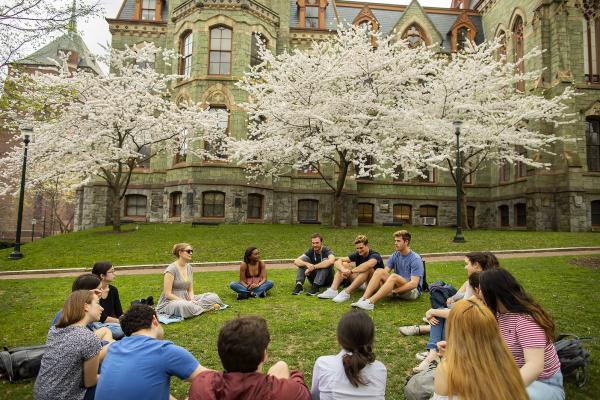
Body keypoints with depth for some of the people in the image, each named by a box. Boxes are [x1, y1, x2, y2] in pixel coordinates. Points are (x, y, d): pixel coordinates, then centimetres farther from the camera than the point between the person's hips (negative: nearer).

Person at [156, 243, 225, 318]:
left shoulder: (189, 267, 8)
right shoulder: (171, 269, -14)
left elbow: (190, 290, 11)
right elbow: (167, 294, -17)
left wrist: (192, 300, -11)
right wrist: (187, 302, -22)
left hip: (186, 299, 6)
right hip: (170, 302, -6)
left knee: (213, 297, -8)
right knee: (185, 306, -41)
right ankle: (204, 308, -15)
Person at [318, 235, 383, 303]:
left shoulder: (375, 255, -17)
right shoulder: (357, 255, -1)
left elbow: (368, 265, -42)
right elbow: (338, 261, -9)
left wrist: (351, 271, -35)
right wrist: (343, 270, -31)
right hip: (360, 283, 6)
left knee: (367, 268, -35)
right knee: (344, 264, -7)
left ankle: (346, 292, -37)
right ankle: (333, 290, -25)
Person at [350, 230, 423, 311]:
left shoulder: (415, 259, -14)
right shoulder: (395, 255, 6)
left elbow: (414, 283, -22)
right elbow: (385, 272, -1)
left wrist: (393, 291, -26)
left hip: (413, 291, -6)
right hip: (397, 286, 6)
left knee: (394, 276, -35)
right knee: (380, 271, -18)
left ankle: (370, 302, -47)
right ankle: (363, 299, -34)